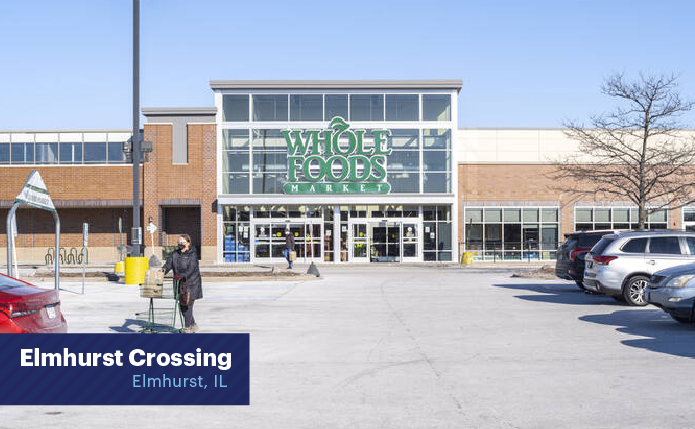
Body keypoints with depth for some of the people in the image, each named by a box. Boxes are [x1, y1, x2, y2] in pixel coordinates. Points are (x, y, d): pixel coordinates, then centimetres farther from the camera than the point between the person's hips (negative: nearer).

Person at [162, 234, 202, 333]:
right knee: (182, 305, 10)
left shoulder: (192, 254, -10)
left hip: (191, 284, -6)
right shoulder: (174, 254, 8)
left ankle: (188, 327, 2)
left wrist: (183, 276, -35)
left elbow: (191, 269, -21)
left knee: (188, 305, -6)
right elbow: (168, 264, -1)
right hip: (180, 284, 6)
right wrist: (163, 270, -23)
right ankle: (193, 325, 25)